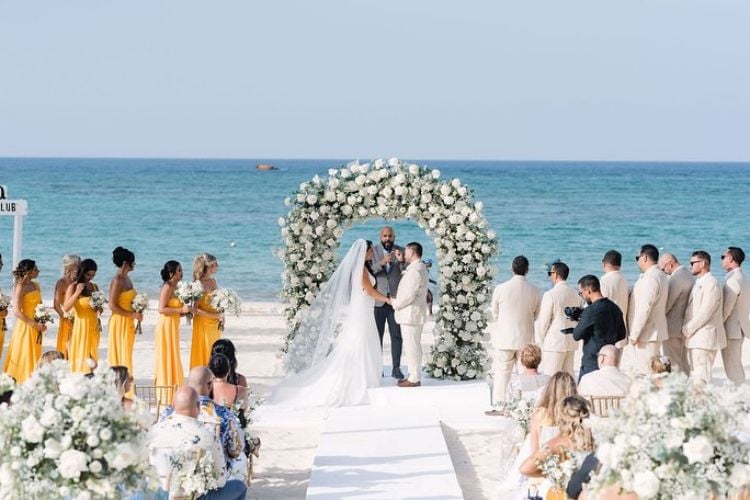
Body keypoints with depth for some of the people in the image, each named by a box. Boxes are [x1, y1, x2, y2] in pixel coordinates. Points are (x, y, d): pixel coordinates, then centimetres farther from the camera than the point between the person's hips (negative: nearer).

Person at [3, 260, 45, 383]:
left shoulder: (35, 285, 9)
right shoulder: (20, 287, -13)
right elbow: (17, 312, -18)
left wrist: (42, 323, 3)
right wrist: (34, 324, -17)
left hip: (36, 327, 7)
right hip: (25, 326, -7)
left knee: (34, 357, 11)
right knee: (23, 357, -4)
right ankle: (16, 381, 2)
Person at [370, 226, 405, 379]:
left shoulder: (401, 251, 3)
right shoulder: (373, 251, 1)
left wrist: (401, 261, -24)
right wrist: (382, 262, -26)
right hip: (378, 300, 0)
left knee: (397, 335, -2)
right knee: (377, 335, 2)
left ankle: (396, 368, 1)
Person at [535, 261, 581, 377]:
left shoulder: (550, 295, -14)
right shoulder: (575, 294, 6)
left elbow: (543, 321, -11)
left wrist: (540, 342, 0)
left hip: (554, 343, -7)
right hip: (571, 342, 7)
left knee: (550, 377, -4)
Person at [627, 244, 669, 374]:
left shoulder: (650, 278, -18)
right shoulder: (661, 276, 14)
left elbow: (644, 308, -23)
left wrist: (634, 334, -19)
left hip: (646, 334, -10)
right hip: (654, 333, 10)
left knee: (645, 371, -9)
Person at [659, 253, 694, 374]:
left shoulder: (677, 278, -20)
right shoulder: (688, 274, 12)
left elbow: (666, 304, -18)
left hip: (673, 328, -10)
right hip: (684, 327, 10)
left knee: (673, 364, -5)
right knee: (683, 362, 16)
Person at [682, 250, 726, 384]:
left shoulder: (711, 284, -13)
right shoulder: (699, 283, 17)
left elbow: (705, 312, -19)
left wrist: (687, 329, -13)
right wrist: (687, 329, 10)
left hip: (704, 338, -10)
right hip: (695, 338, 10)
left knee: (701, 377, -11)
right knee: (694, 374, 10)